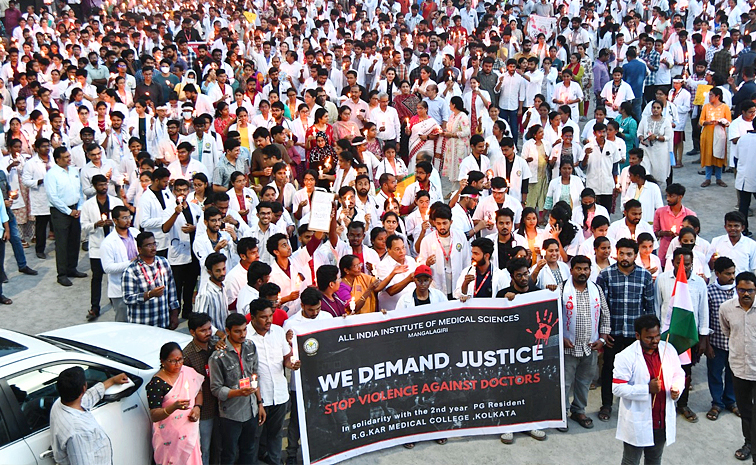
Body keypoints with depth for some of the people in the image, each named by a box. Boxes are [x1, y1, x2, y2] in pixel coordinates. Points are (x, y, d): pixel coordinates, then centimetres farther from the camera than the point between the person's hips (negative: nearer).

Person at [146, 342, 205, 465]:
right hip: (170, 437, -5)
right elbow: (154, 416, -20)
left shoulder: (189, 372, 0)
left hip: (190, 432, 5)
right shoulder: (156, 383, -17)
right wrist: (174, 407, -37)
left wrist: (197, 407, -4)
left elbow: (199, 392, 16)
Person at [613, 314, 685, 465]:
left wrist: (677, 388, -11)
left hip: (663, 421, 5)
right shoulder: (626, 356, -18)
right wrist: (647, 389, -27)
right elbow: (617, 388, -19)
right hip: (637, 423, -5)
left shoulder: (668, 350, -2)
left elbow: (678, 374, 11)